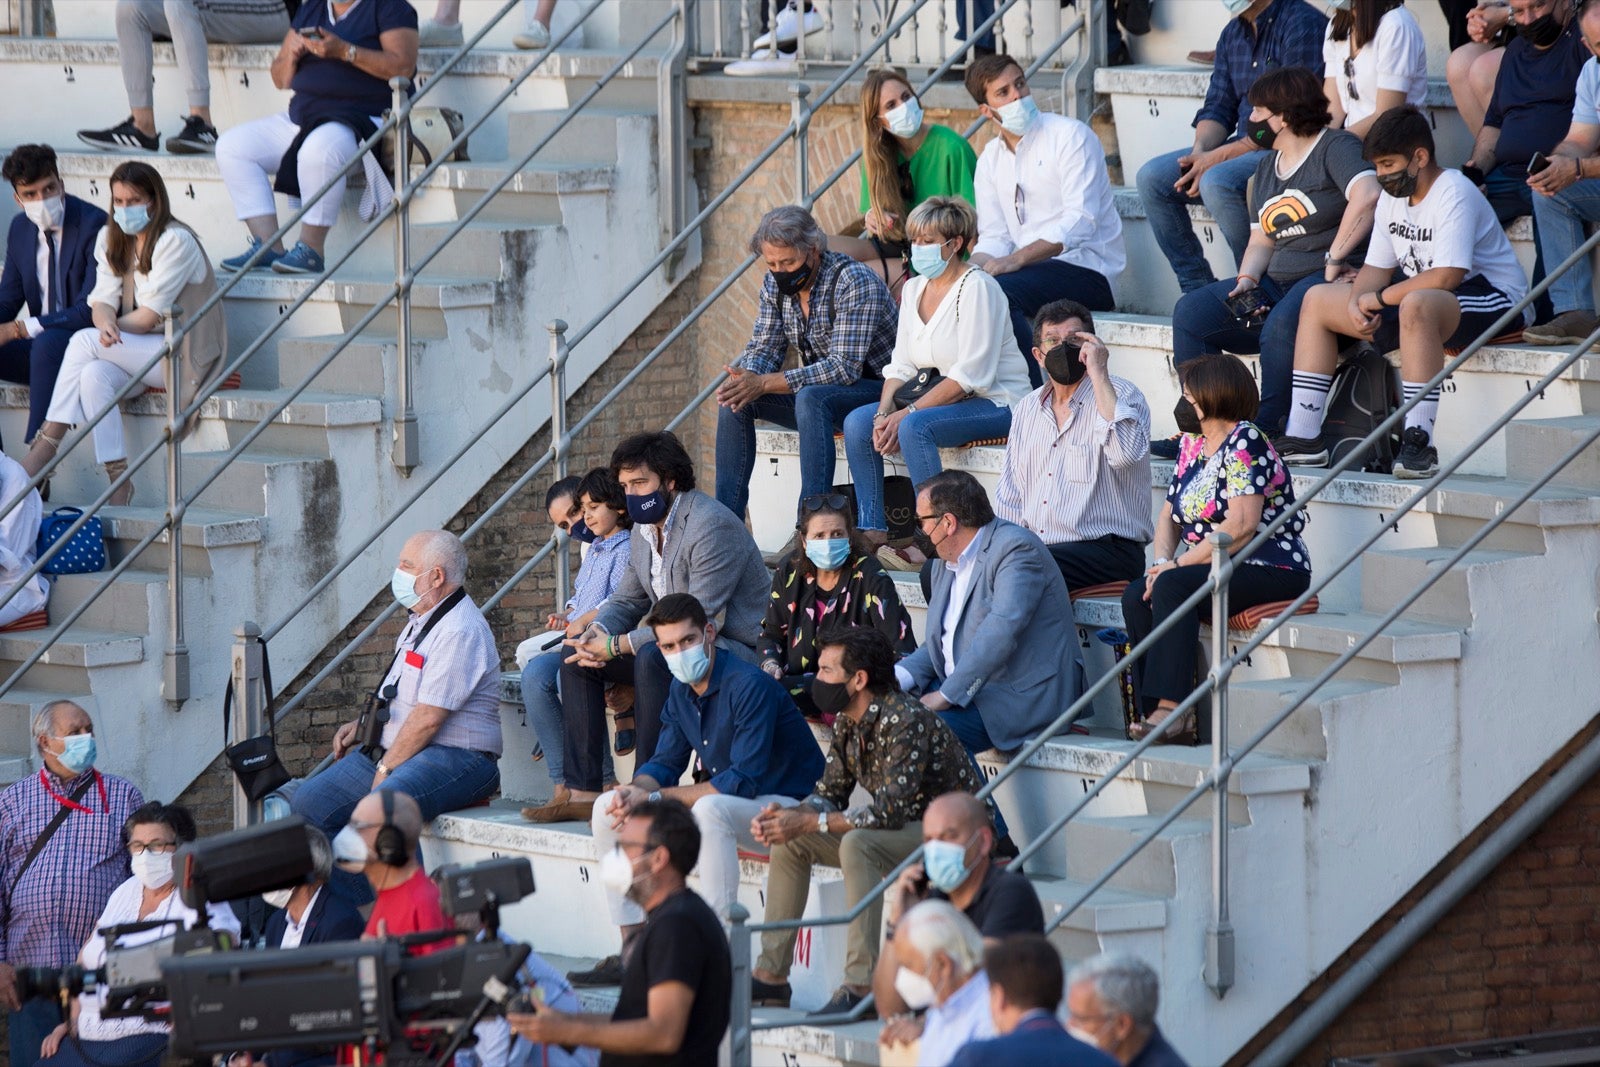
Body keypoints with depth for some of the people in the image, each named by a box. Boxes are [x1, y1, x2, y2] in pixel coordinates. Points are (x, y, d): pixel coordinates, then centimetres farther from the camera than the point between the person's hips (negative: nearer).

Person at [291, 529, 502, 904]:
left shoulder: (460, 632, -16)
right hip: (390, 749, 11)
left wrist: (385, 770, -14)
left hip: (455, 759, -11)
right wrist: (362, 725, 15)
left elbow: (428, 718, -20)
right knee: (309, 802, -1)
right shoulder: (420, 620, 17)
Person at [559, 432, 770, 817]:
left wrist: (618, 645, -24)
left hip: (736, 647, -10)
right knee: (578, 659, 3)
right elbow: (627, 601, 19)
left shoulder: (710, 525, -21)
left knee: (652, 658, -37)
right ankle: (583, 794, -3)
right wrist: (596, 632, -7)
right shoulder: (644, 529, 10)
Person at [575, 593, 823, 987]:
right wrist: (634, 791, -16)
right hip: (724, 801, 9)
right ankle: (632, 951, 1)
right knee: (609, 809, 1)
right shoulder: (682, 689, 4)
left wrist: (655, 798, -24)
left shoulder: (749, 686, -22)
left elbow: (742, 782, -27)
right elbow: (665, 763, 10)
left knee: (709, 810, -40)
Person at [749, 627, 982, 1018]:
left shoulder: (904, 722, -26)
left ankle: (861, 989, -35)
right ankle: (771, 975, 4)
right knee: (790, 840, 2)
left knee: (857, 844, -34)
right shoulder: (848, 722, 2)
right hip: (904, 830, 10)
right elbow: (830, 793, 9)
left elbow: (890, 811, -31)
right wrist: (788, 815, -13)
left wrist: (808, 822, -28)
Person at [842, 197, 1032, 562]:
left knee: (915, 427, -33)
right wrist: (884, 412, -11)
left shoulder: (977, 287, -16)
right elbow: (901, 365, 9)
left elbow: (970, 375, -22)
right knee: (857, 422, -9)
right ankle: (872, 530, -6)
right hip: (940, 400, 8)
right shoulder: (915, 288, 9)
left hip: (994, 403, -8)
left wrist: (907, 413, -24)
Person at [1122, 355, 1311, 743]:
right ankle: (1158, 712, -19)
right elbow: (1170, 514, 17)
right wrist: (1162, 561, -4)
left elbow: (1241, 526, -22)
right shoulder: (1192, 444, 13)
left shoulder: (1245, 442, -13)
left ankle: (1171, 708, -32)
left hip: (1272, 570, -9)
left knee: (1172, 587, -30)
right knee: (1136, 596, -13)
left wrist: (1178, 565, -19)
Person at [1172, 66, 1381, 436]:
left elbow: (1367, 197, -25)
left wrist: (1334, 259, -23)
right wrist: (1247, 278, 1)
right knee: (1191, 312, -8)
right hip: (1276, 281, 9)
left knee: (1280, 327, -38)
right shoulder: (1268, 166, 21)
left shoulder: (1336, 147, -6)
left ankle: (1265, 431, -33)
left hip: (1331, 280, -9)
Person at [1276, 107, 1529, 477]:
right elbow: (1377, 267, 10)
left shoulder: (1453, 193, -20)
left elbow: (1446, 276, -30)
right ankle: (1304, 437, 5)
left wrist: (1379, 299, -21)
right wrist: (1357, 304, -13)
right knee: (1317, 301, 9)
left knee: (1416, 304, -43)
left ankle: (1418, 443, -43)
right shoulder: (1393, 196, 7)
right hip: (1423, 296, 10)